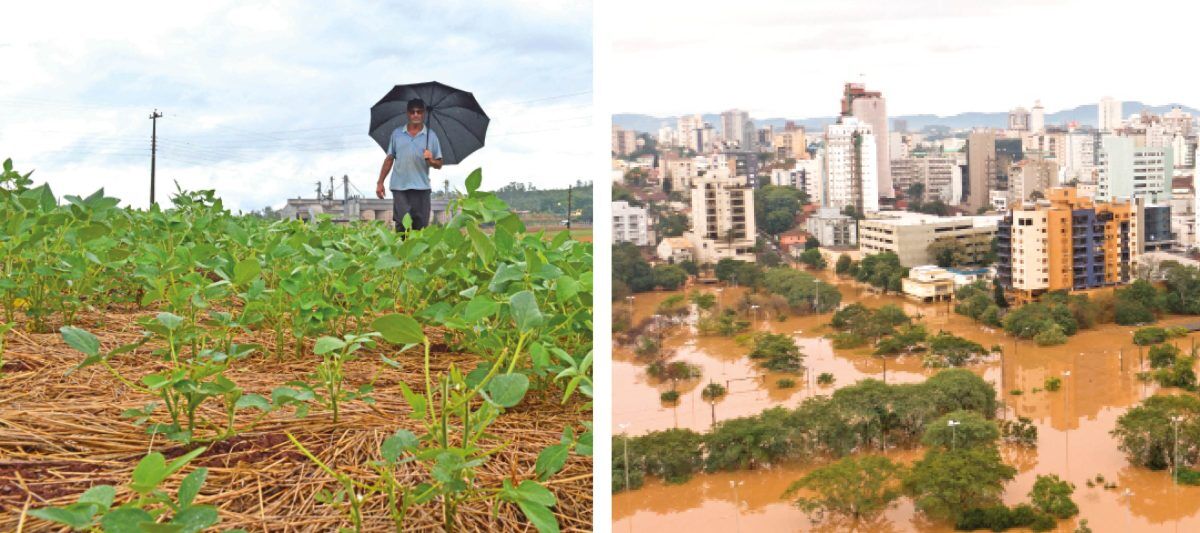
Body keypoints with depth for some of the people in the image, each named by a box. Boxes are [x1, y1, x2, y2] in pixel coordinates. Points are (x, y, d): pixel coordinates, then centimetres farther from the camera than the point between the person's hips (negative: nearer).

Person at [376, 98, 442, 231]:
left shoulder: (431, 136, 8)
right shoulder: (396, 134, 11)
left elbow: (439, 164, 6)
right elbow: (389, 160, 13)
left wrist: (431, 160, -16)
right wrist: (380, 182, 9)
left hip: (421, 188, 0)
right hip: (399, 187, 0)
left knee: (420, 226, -1)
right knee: (402, 224, -5)